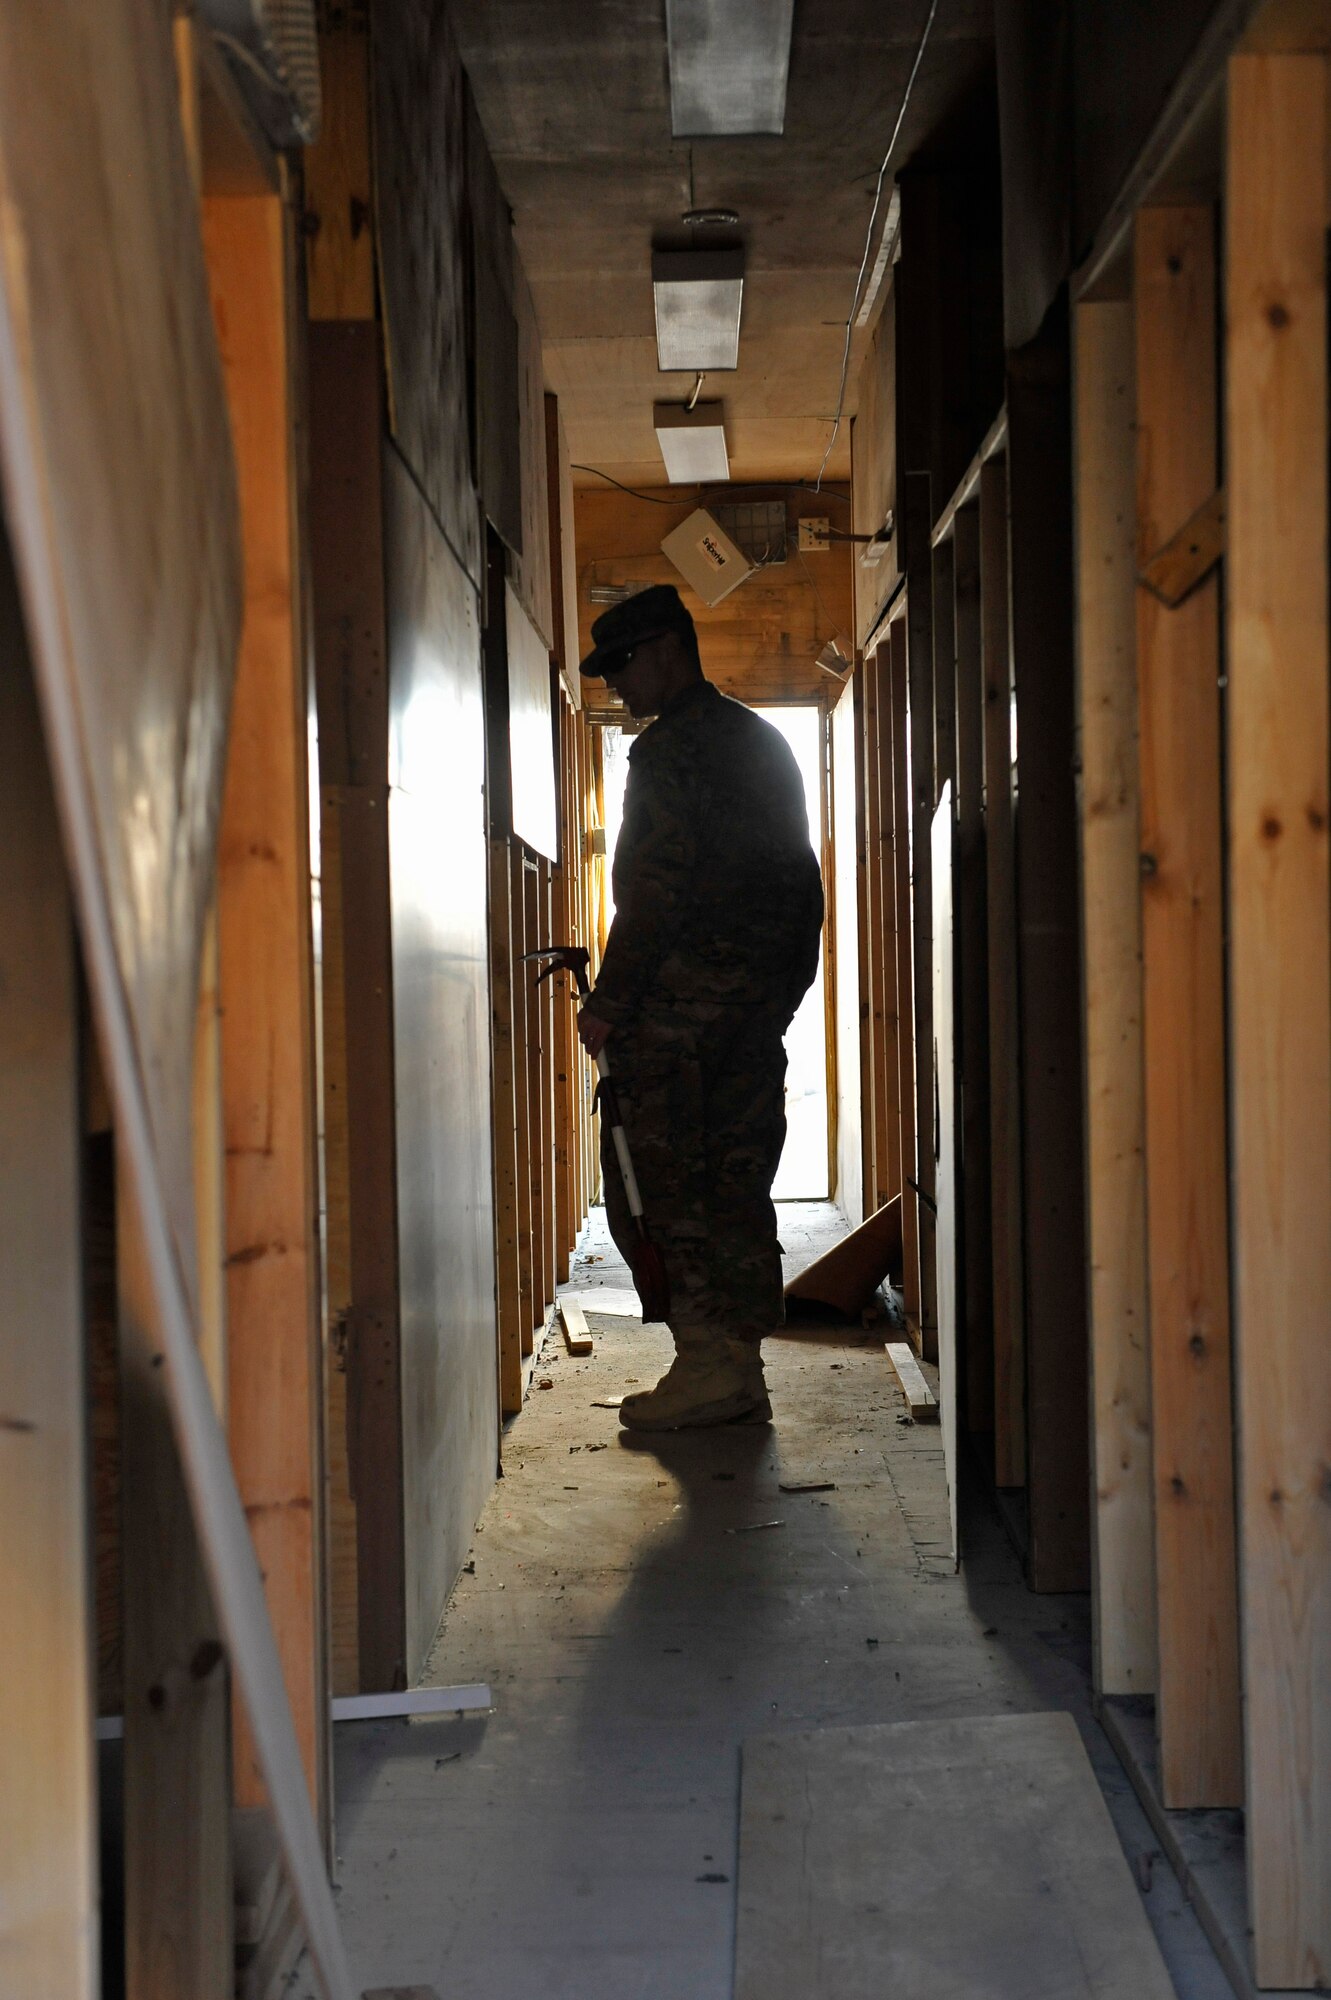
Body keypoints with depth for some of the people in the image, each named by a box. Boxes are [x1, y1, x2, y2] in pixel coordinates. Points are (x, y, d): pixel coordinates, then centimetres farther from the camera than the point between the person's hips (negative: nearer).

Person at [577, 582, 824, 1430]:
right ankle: (743, 1368, 12)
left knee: (656, 1176, -5)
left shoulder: (672, 748, -8)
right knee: (738, 1178, 9)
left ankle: (708, 1361, -6)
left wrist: (609, 999, -14)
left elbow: (656, 886, -16)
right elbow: (800, 881, 21)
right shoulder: (766, 741, 20)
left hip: (688, 988, -9)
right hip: (767, 992, 9)